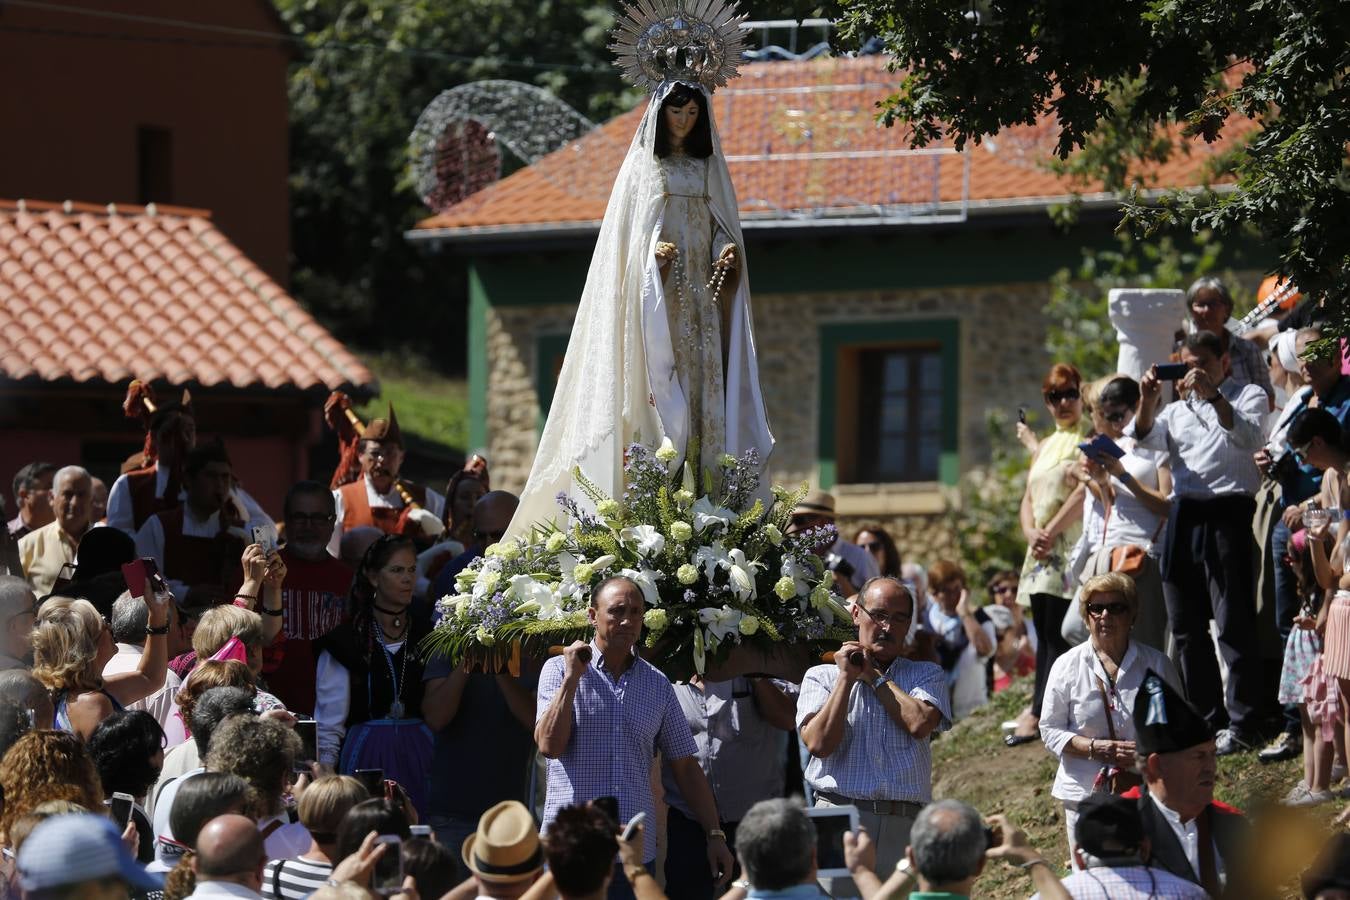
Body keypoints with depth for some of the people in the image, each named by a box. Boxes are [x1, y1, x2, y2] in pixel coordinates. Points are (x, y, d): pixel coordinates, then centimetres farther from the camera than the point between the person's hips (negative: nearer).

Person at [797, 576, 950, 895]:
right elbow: (819, 743, -4)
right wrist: (847, 677, 1)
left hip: (905, 824, 1)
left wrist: (874, 676, 5)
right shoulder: (822, 676, 13)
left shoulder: (927, 675, 16)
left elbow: (920, 723, -6)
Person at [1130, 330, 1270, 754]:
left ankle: (1241, 723, -8)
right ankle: (1206, 718, 15)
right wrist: (1147, 400, -9)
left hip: (1227, 515, -6)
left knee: (1233, 624, -8)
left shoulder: (1248, 396, 7)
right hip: (1183, 516, 7)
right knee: (1186, 626, 8)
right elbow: (1143, 438, 8)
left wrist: (1213, 396, -22)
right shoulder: (1179, 408, 23)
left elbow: (1249, 438, -12)